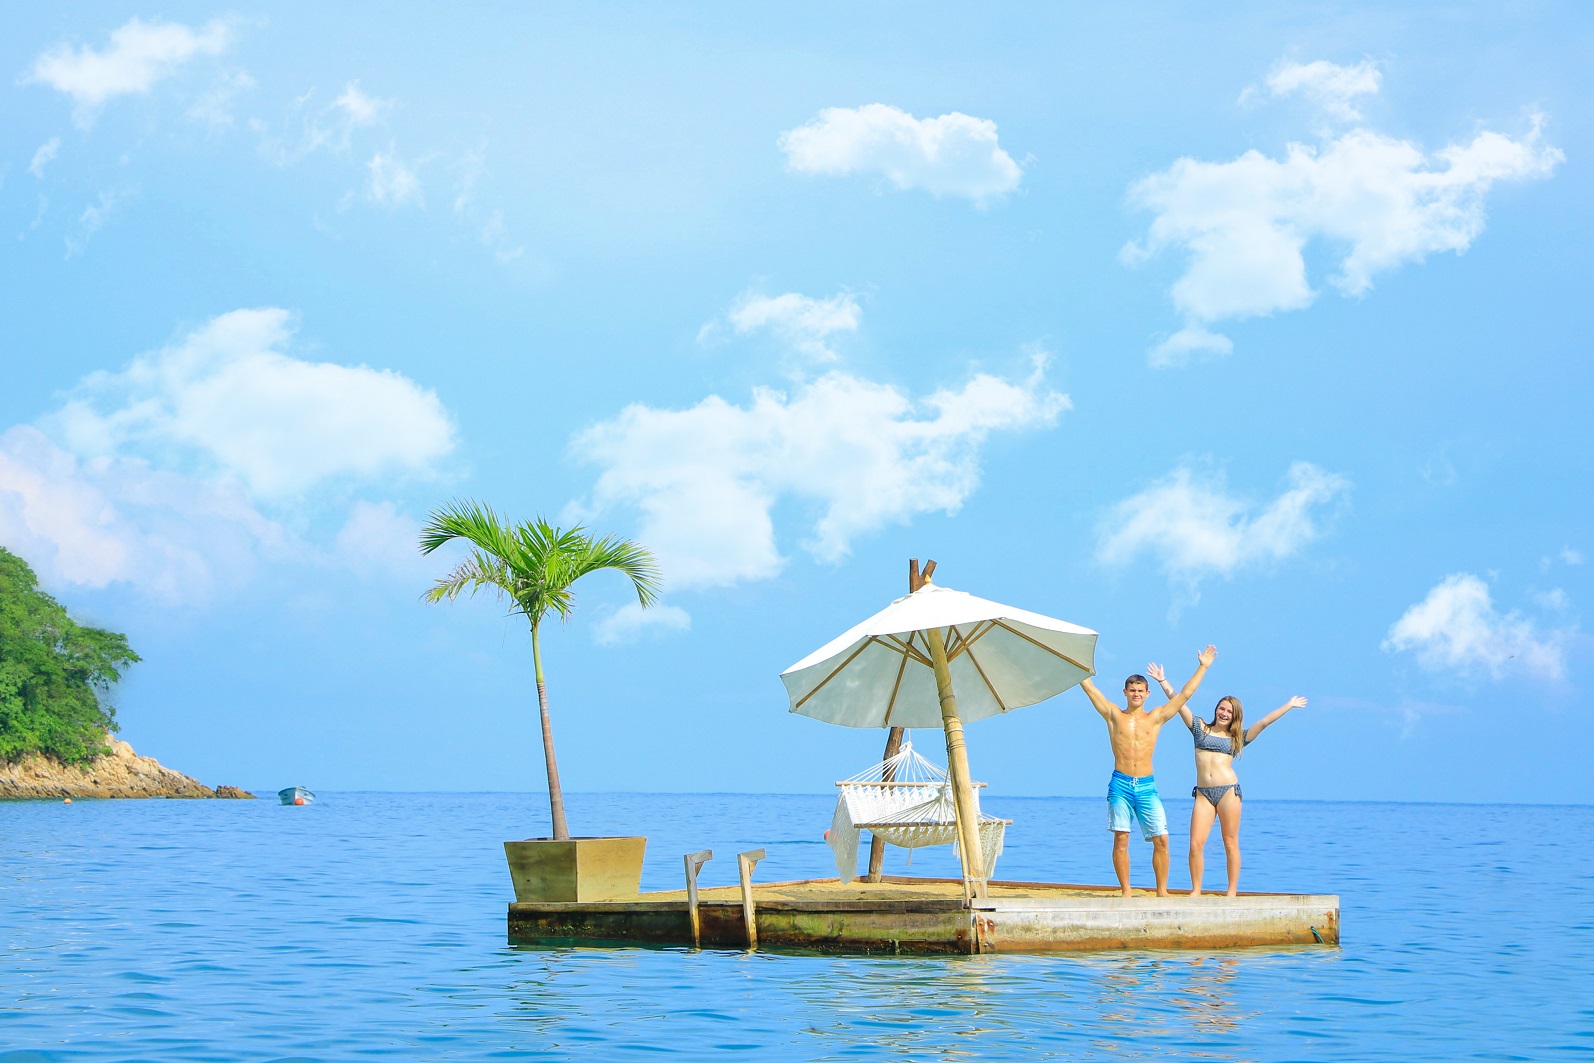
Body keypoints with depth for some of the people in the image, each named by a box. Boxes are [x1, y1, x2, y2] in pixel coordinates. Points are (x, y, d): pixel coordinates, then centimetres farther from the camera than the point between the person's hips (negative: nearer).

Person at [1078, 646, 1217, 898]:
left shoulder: (1155, 718, 11)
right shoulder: (1114, 715, 8)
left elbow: (1185, 694, 11)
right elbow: (1089, 688, 7)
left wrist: (1203, 667, 11)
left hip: (1147, 786, 1)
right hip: (1120, 785, -1)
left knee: (1161, 839, -5)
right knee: (1120, 840, -3)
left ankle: (1162, 890, 5)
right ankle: (1126, 891, 4)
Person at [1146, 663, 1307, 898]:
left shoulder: (1238, 737, 13)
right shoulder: (1200, 728, 15)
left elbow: (1265, 722, 15)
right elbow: (1178, 703, 14)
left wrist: (1289, 705, 16)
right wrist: (1162, 681, 12)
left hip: (1228, 790, -1)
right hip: (1203, 793, 1)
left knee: (1230, 843, 1)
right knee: (1196, 844, -7)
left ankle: (1232, 892, 6)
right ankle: (1196, 891, 2)